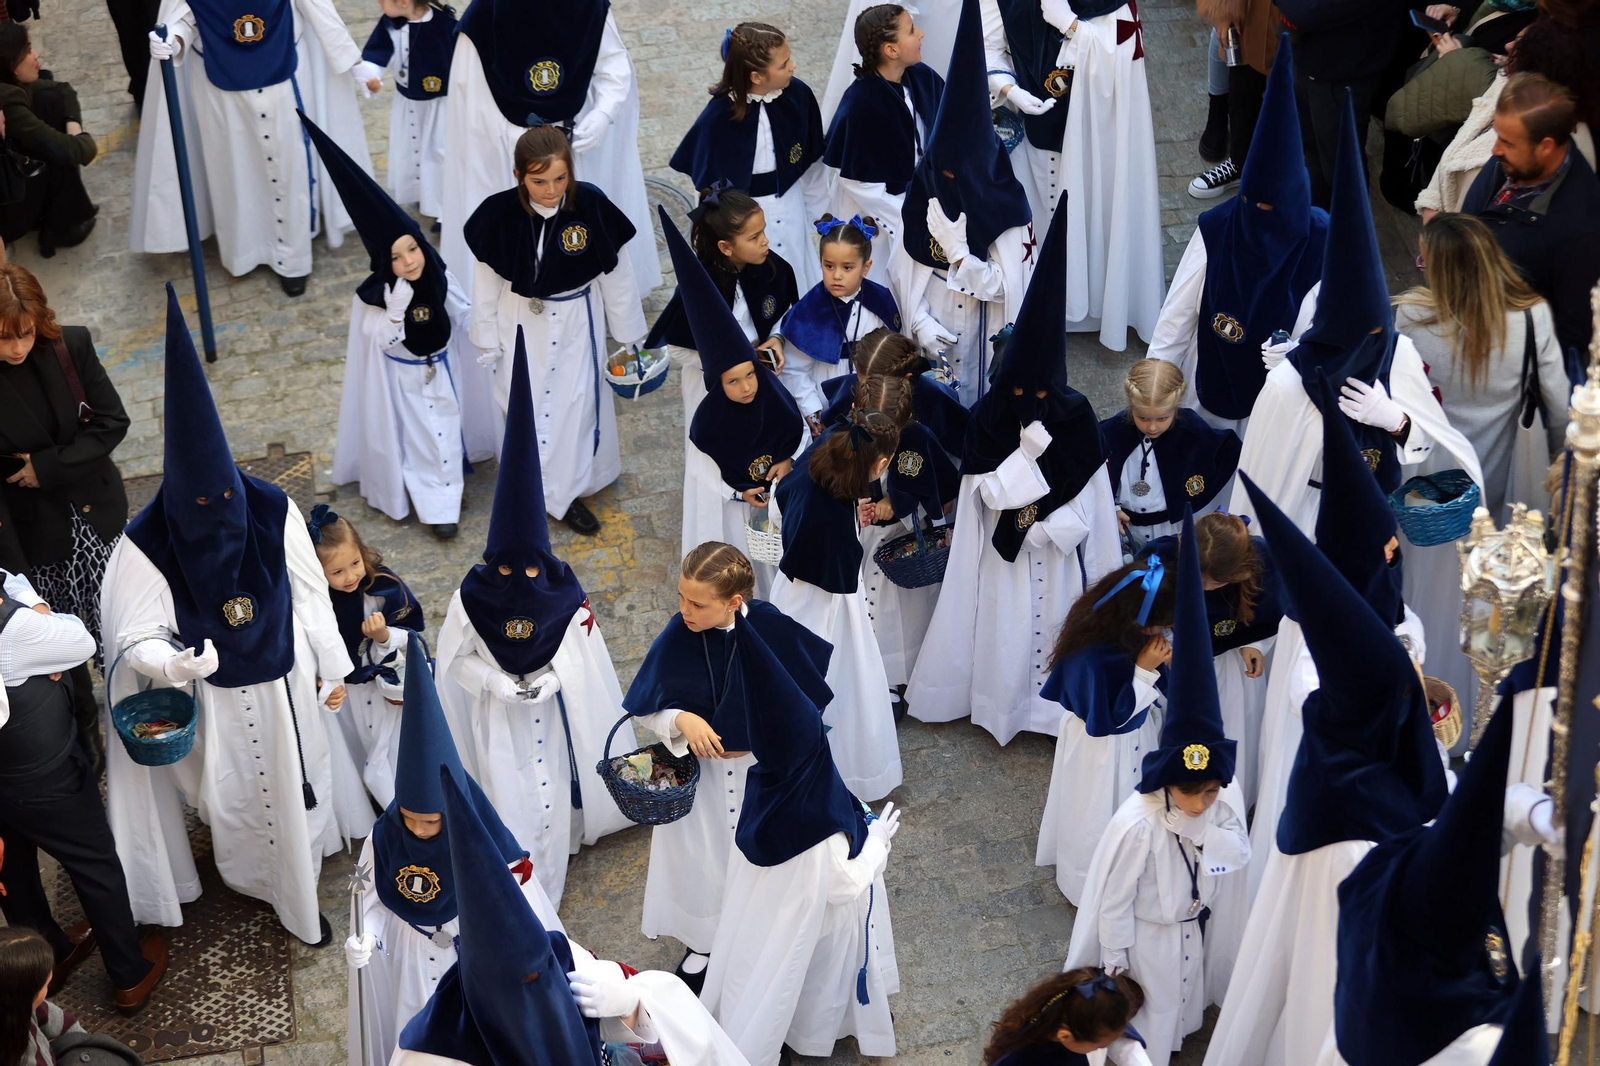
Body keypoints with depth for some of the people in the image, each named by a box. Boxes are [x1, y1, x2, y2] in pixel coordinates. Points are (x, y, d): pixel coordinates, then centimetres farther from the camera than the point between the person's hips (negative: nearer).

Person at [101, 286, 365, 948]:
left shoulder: (274, 511, -19)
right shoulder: (147, 543, -25)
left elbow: (310, 592, -6)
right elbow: (138, 636, -19)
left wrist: (332, 665, 3)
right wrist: (174, 664, -41)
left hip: (286, 679, 3)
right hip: (215, 691, -2)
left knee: (295, 782, 22)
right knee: (236, 794, 18)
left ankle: (302, 894, 47)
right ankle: (260, 877, 45)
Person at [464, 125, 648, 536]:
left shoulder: (590, 206, -23)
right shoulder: (499, 214, -21)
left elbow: (616, 275, -9)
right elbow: (486, 282, -6)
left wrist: (630, 333, 1)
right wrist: (487, 341, 3)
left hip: (576, 321, -1)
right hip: (521, 321, 1)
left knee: (576, 403, 8)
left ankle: (565, 491, 30)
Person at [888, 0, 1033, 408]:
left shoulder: (1004, 208, -16)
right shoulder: (924, 194, -8)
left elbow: (1002, 286, -18)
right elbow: (902, 267, -4)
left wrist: (956, 246, -28)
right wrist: (920, 321, -13)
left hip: (983, 330, -2)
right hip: (934, 322, 3)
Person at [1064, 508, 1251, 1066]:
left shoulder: (1229, 802, -21)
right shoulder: (1135, 826, -36)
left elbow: (1229, 873, -2)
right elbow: (1112, 905, -23)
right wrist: (1114, 970, -13)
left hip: (1199, 932, 5)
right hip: (1145, 941, -5)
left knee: (1180, 1012, 30)